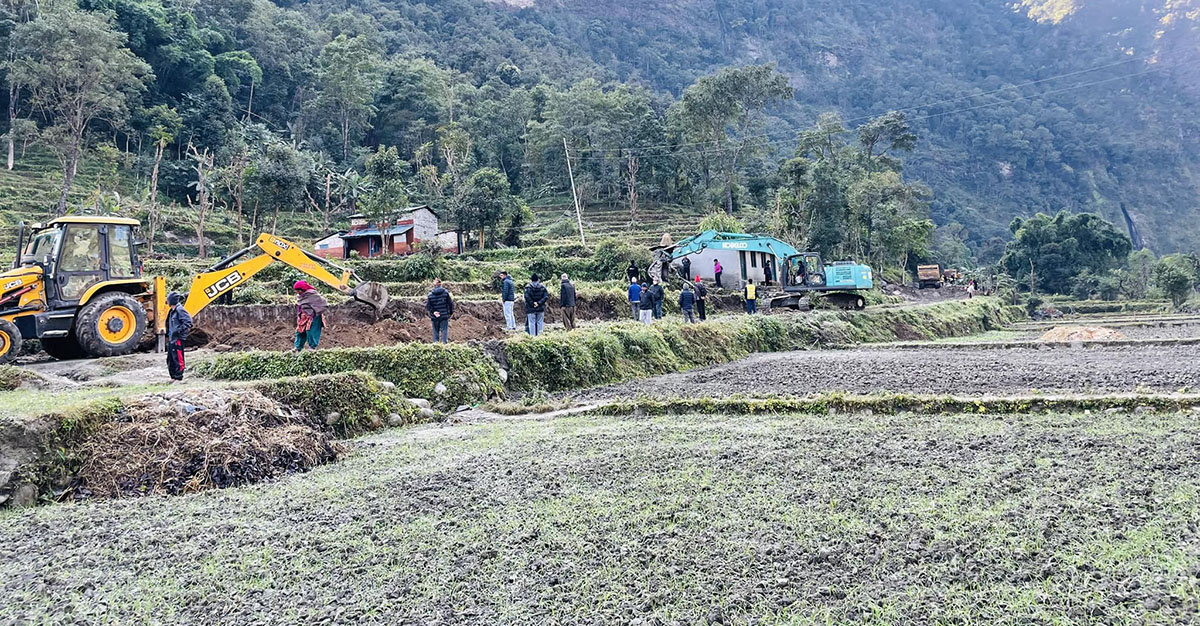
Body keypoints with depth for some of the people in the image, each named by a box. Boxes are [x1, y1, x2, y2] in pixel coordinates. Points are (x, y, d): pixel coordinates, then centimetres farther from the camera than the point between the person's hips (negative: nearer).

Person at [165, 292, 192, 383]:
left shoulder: (179, 309, -13)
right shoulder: (172, 311, 16)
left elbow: (188, 321, -20)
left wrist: (179, 331, -21)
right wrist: (168, 334, 23)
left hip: (177, 339, -10)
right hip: (172, 339, 10)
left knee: (178, 358, -7)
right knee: (170, 360, 15)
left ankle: (179, 378, -3)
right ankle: (173, 377, 23)